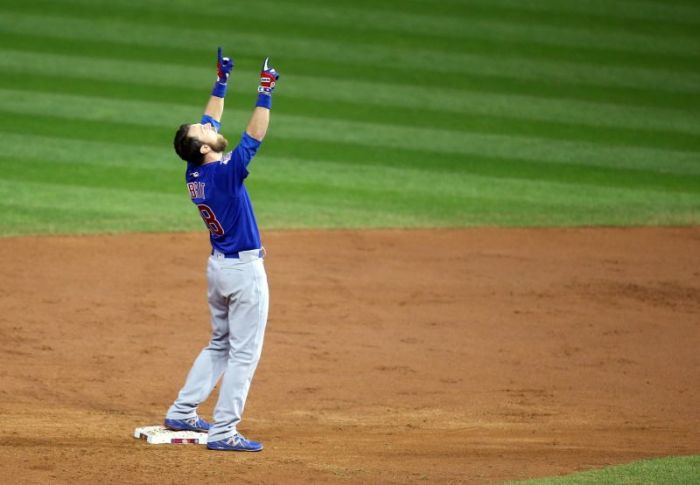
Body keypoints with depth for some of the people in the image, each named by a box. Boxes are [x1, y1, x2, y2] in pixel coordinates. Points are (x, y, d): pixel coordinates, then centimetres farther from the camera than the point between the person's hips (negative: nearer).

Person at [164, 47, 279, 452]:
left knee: (220, 345, 22)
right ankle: (224, 432, -5)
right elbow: (255, 136, -24)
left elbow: (210, 121, 12)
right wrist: (266, 94, -20)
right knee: (244, 353, -3)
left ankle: (183, 413, 23)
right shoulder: (225, 173, -20)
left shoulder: (194, 172, 0)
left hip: (218, 267, 8)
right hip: (245, 270, -8)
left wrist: (222, 82, 16)